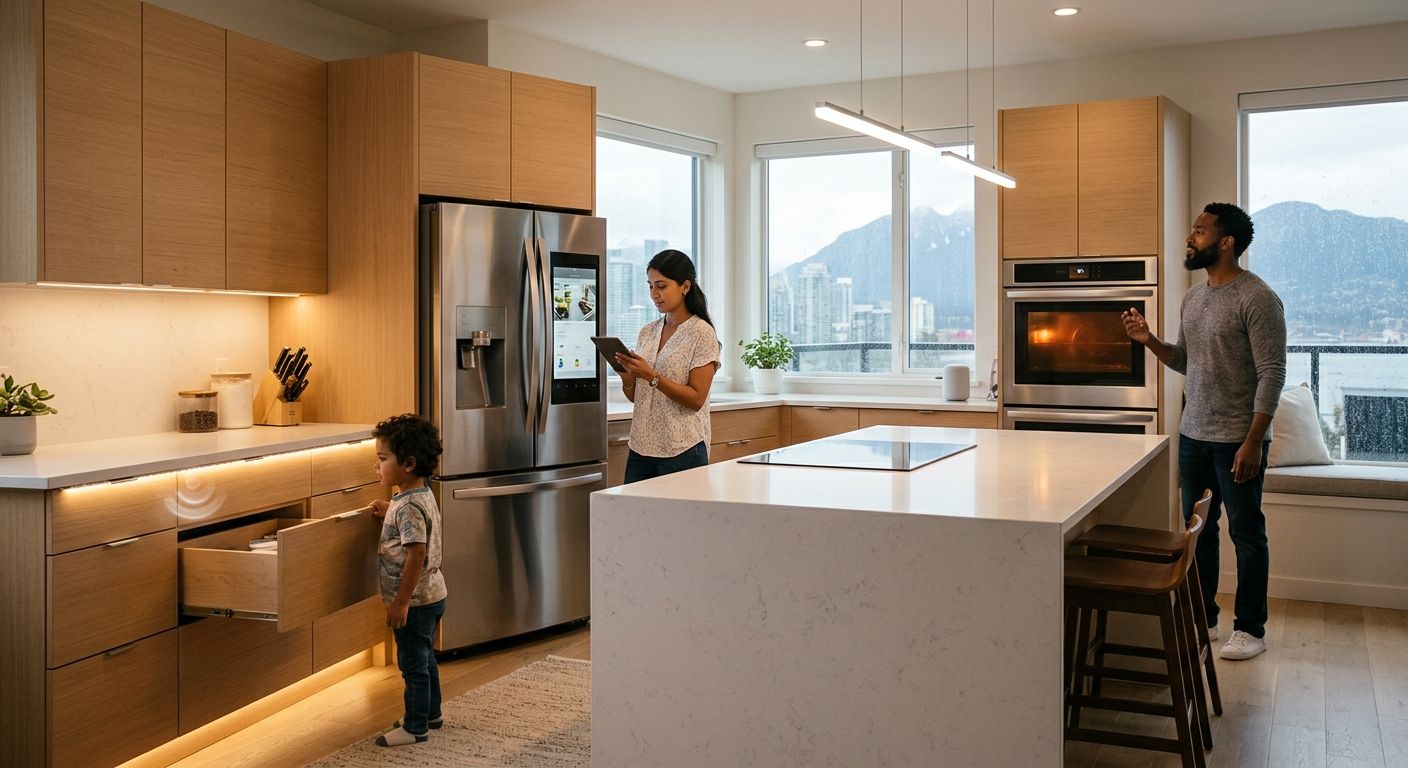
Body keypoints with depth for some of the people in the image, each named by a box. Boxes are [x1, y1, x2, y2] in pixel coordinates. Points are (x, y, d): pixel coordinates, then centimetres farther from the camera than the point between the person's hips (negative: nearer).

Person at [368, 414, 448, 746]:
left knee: (413, 663, 3)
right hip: (431, 595, 10)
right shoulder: (422, 494, 6)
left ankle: (415, 727, 14)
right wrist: (388, 512, 10)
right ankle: (430, 713, 36)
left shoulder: (408, 506, -24)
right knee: (424, 657, 22)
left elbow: (416, 554, -28)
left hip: (415, 600, -10)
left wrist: (401, 601, -24)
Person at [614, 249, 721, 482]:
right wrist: (626, 377, -7)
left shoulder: (701, 333, -7)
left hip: (682, 451, -5)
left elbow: (696, 399, -13)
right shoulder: (647, 332, 10)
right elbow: (636, 397, 14)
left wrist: (652, 376, -21)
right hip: (641, 447, 5)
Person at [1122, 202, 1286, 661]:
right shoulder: (1193, 298, 11)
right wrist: (1150, 341, 0)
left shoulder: (1257, 298, -13)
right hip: (1193, 435, 7)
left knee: (1246, 534, 4)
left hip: (1237, 440, -7)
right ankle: (1202, 617, 25)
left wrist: (1253, 442, -20)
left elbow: (1272, 374, -16)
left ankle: (1250, 629, 15)